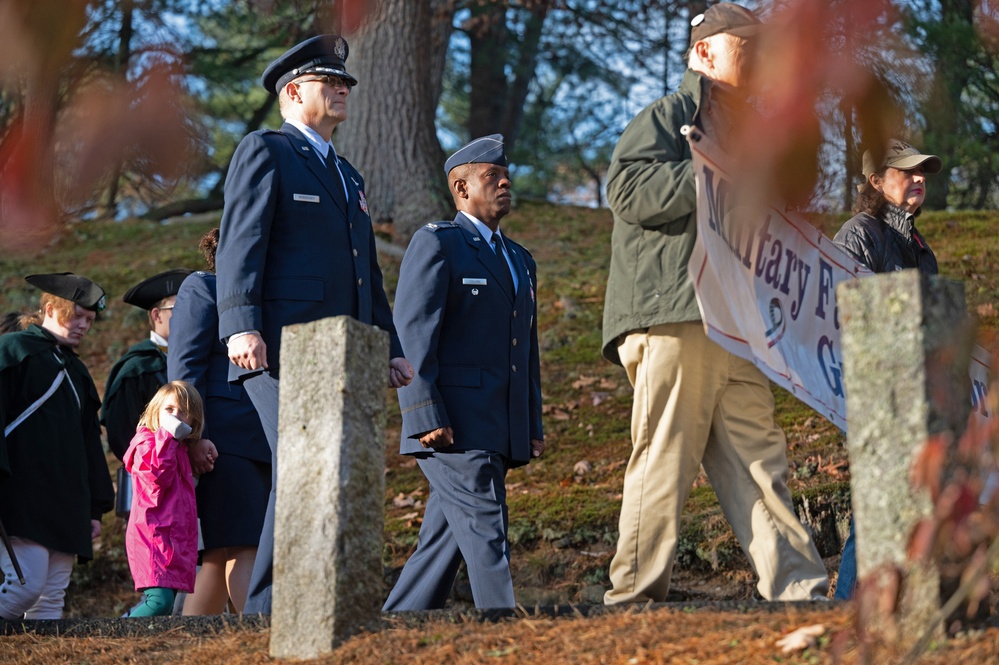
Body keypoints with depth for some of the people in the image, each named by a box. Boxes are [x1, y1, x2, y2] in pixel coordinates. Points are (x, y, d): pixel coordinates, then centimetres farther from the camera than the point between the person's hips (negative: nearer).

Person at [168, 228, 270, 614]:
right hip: (223, 440, -8)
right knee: (242, 546, -15)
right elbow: (184, 367, -6)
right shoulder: (202, 288, 4)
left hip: (263, 445, 8)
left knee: (222, 554, 2)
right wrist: (194, 437, -17)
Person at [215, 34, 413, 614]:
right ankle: (268, 610, -16)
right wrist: (240, 325, -21)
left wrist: (391, 347, 21)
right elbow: (241, 241, -8)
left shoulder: (348, 176, 29)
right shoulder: (264, 152, 4)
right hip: (283, 347, -8)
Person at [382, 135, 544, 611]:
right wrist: (426, 417, -19)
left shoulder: (519, 261, 24)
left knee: (443, 543, 7)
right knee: (486, 535, -15)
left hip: (499, 433, 8)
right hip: (452, 428, -8)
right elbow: (412, 336, -10)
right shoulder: (435, 243, -2)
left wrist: (533, 426, 17)